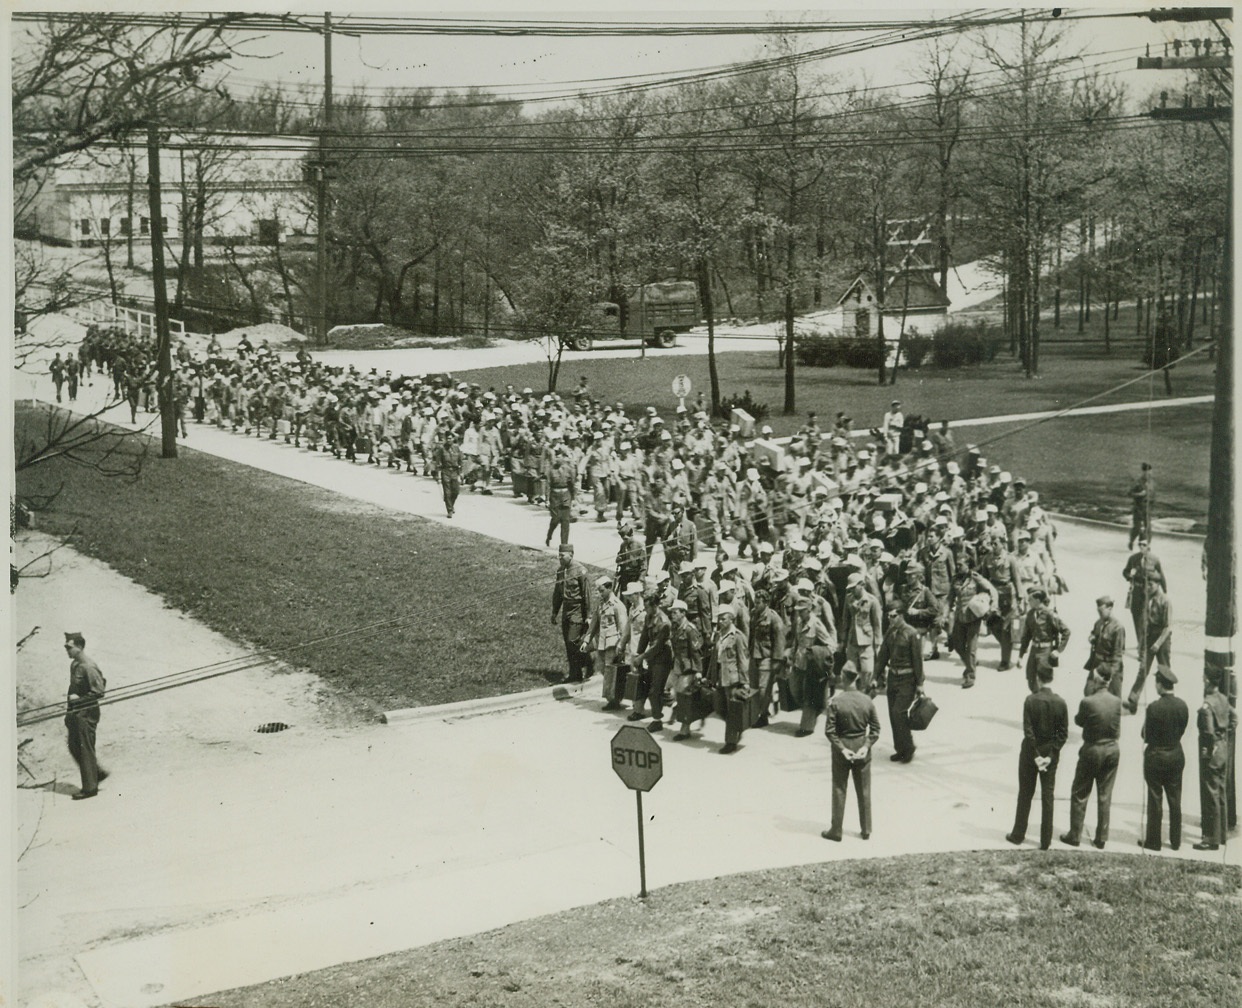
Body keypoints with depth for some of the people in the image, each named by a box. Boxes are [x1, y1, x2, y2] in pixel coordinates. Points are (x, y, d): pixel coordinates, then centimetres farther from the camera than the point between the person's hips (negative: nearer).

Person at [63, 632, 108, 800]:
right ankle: (97, 772, 27)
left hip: (86, 713, -9)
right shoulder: (74, 664, 10)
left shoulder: (88, 667, -19)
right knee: (74, 747, 13)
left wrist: (78, 699, -17)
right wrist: (69, 703, 11)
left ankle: (90, 788, 6)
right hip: (76, 712, 9)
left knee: (86, 749, -3)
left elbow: (99, 692, -20)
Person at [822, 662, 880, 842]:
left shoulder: (835, 702, -16)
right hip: (861, 748, 2)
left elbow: (829, 730, -17)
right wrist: (866, 746, -5)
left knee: (839, 790, 9)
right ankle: (866, 830, 21)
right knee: (864, 791, 14)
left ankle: (836, 831, 14)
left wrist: (842, 749, -12)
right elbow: (875, 729, -4)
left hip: (842, 749, -2)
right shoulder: (867, 701, -7)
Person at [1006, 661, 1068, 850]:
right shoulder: (1060, 703, -8)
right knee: (1048, 796, 8)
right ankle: (1045, 841, 11)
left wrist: (1035, 755, -11)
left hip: (1030, 751, -2)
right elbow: (1063, 733, -9)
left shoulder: (1030, 700, -16)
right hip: (1050, 752, 2)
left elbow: (1028, 730, -17)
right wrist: (1050, 756, -8)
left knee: (1025, 794, 12)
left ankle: (1018, 834, 21)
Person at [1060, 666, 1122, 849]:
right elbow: (1117, 731, 5)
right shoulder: (1117, 701, -5)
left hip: (1092, 750, -4)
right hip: (1112, 750, 4)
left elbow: (1078, 721, -2)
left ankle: (1075, 835, 15)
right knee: (1105, 796, 12)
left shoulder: (1088, 702, -20)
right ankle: (1101, 838, 18)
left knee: (1080, 794, 11)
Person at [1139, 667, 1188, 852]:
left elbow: (1146, 735, -14)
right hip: (1176, 755, 5)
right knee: (1175, 800, 13)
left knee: (1155, 800, 5)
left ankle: (1153, 841, 12)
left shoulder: (1154, 707, -21)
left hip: (1156, 756, -5)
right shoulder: (1182, 705, -5)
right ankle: (1175, 841, 21)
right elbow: (1182, 730, 4)